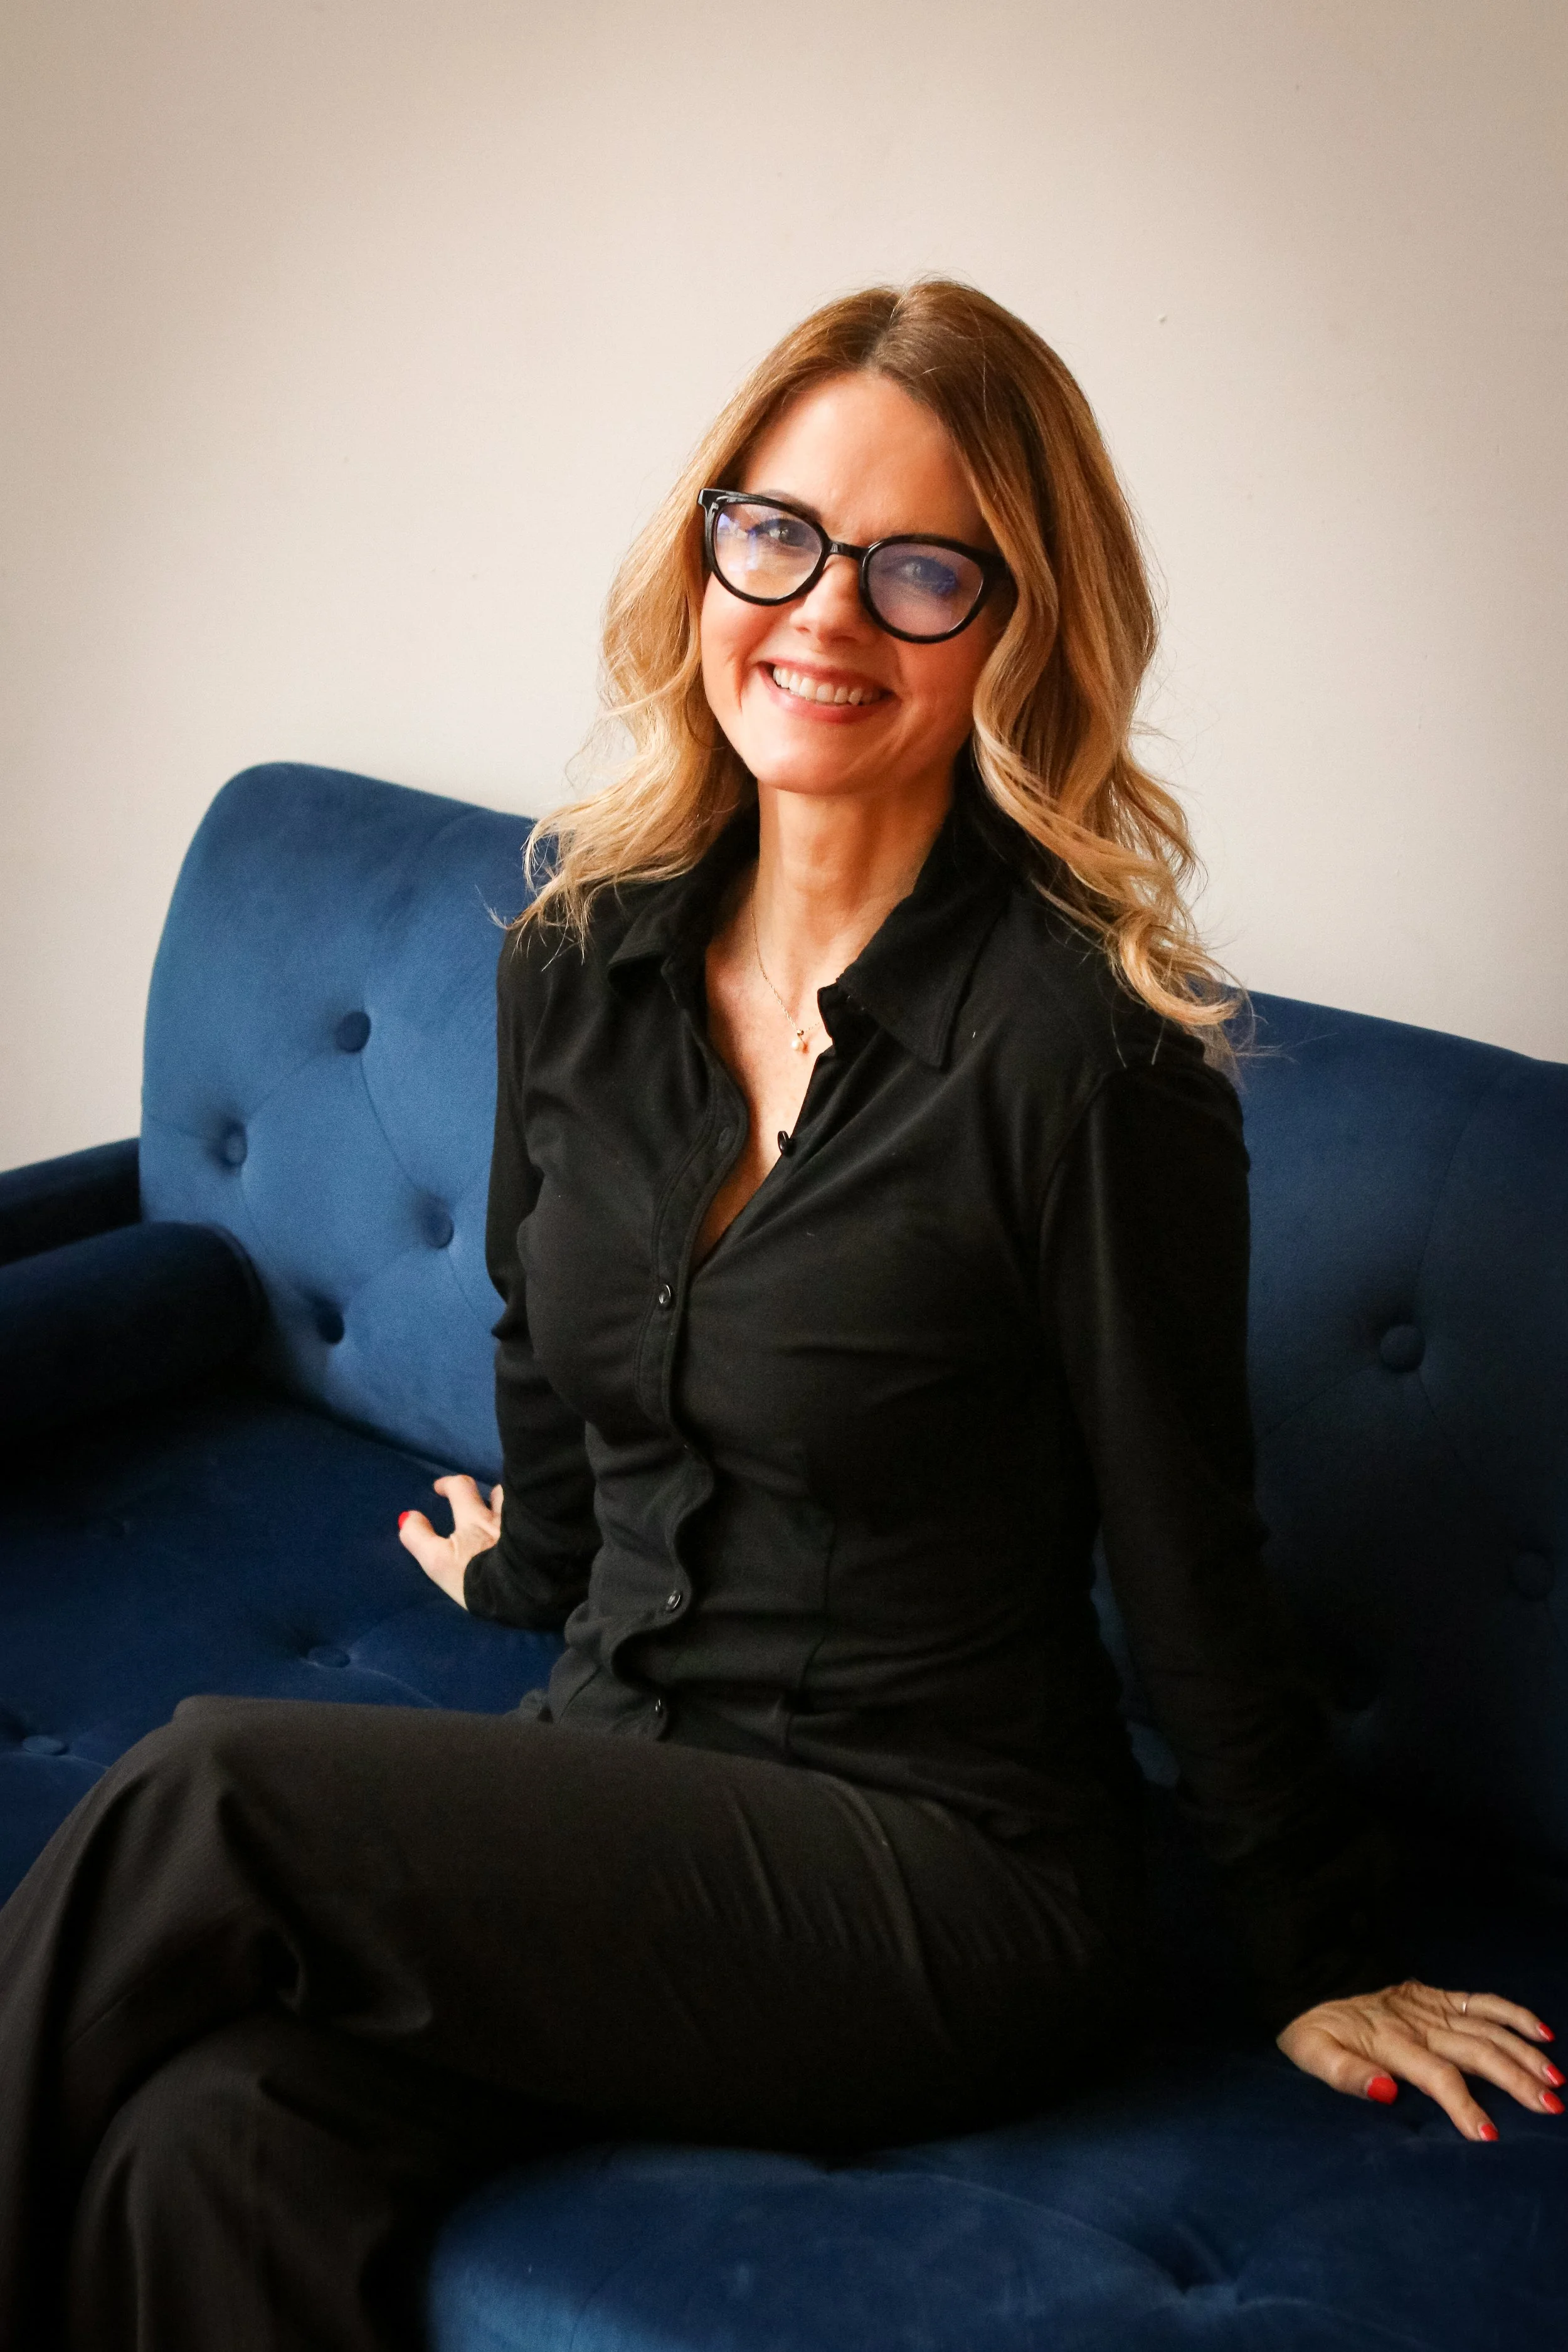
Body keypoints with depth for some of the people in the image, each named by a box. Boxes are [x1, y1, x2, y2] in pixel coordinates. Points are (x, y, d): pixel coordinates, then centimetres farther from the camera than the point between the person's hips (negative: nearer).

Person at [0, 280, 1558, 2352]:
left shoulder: (1078, 1052, -17)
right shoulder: (580, 962, 3)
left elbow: (1185, 1557, -8)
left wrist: (1326, 1966, 2)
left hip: (945, 1882, -5)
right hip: (613, 1760, 5)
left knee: (210, 1799, -22)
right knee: (210, 2147, -25)